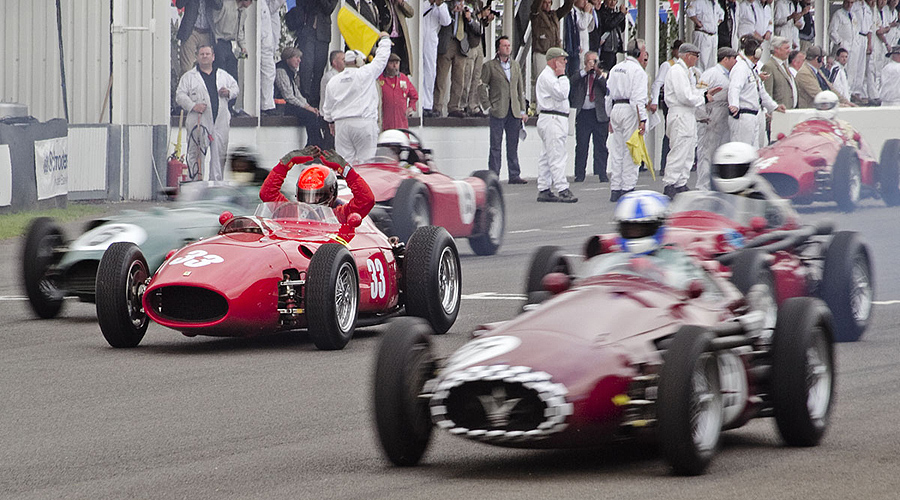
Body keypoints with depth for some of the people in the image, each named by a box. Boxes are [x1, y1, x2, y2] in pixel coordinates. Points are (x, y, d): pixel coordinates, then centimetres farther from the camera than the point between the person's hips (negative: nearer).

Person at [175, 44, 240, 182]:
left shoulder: (223, 75, 17)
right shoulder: (189, 77, 6)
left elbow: (235, 88, 24)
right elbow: (180, 95, 1)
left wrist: (229, 92, 0)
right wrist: (193, 106, -15)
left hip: (220, 122, 3)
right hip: (199, 122, -3)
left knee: (220, 153, 4)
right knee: (196, 153, -4)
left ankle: (216, 181, 12)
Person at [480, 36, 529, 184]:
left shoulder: (515, 65, 15)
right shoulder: (489, 66, 1)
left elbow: (520, 88, 17)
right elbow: (482, 87, -1)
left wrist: (522, 110, 12)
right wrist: (487, 106, -9)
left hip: (514, 111, 4)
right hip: (498, 111, -4)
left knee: (513, 145, 6)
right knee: (495, 146, -3)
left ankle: (514, 175, 9)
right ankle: (493, 176, 0)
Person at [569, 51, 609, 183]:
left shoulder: (603, 75, 10)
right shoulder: (579, 75, 12)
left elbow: (608, 89, -4)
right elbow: (570, 83, -8)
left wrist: (600, 75, -11)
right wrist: (585, 71, -11)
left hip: (599, 115, -1)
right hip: (583, 115, 1)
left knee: (601, 146, 1)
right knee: (581, 146, 2)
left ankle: (602, 174, 4)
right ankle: (579, 175, 6)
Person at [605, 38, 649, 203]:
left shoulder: (615, 69, 16)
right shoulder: (637, 70, -9)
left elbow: (608, 95, 18)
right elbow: (638, 98, -17)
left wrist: (610, 117, 23)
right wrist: (642, 120, -18)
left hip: (616, 109, 7)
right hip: (630, 111, -7)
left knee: (617, 151, 9)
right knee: (630, 151, -4)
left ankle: (615, 189, 9)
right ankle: (627, 188, -6)